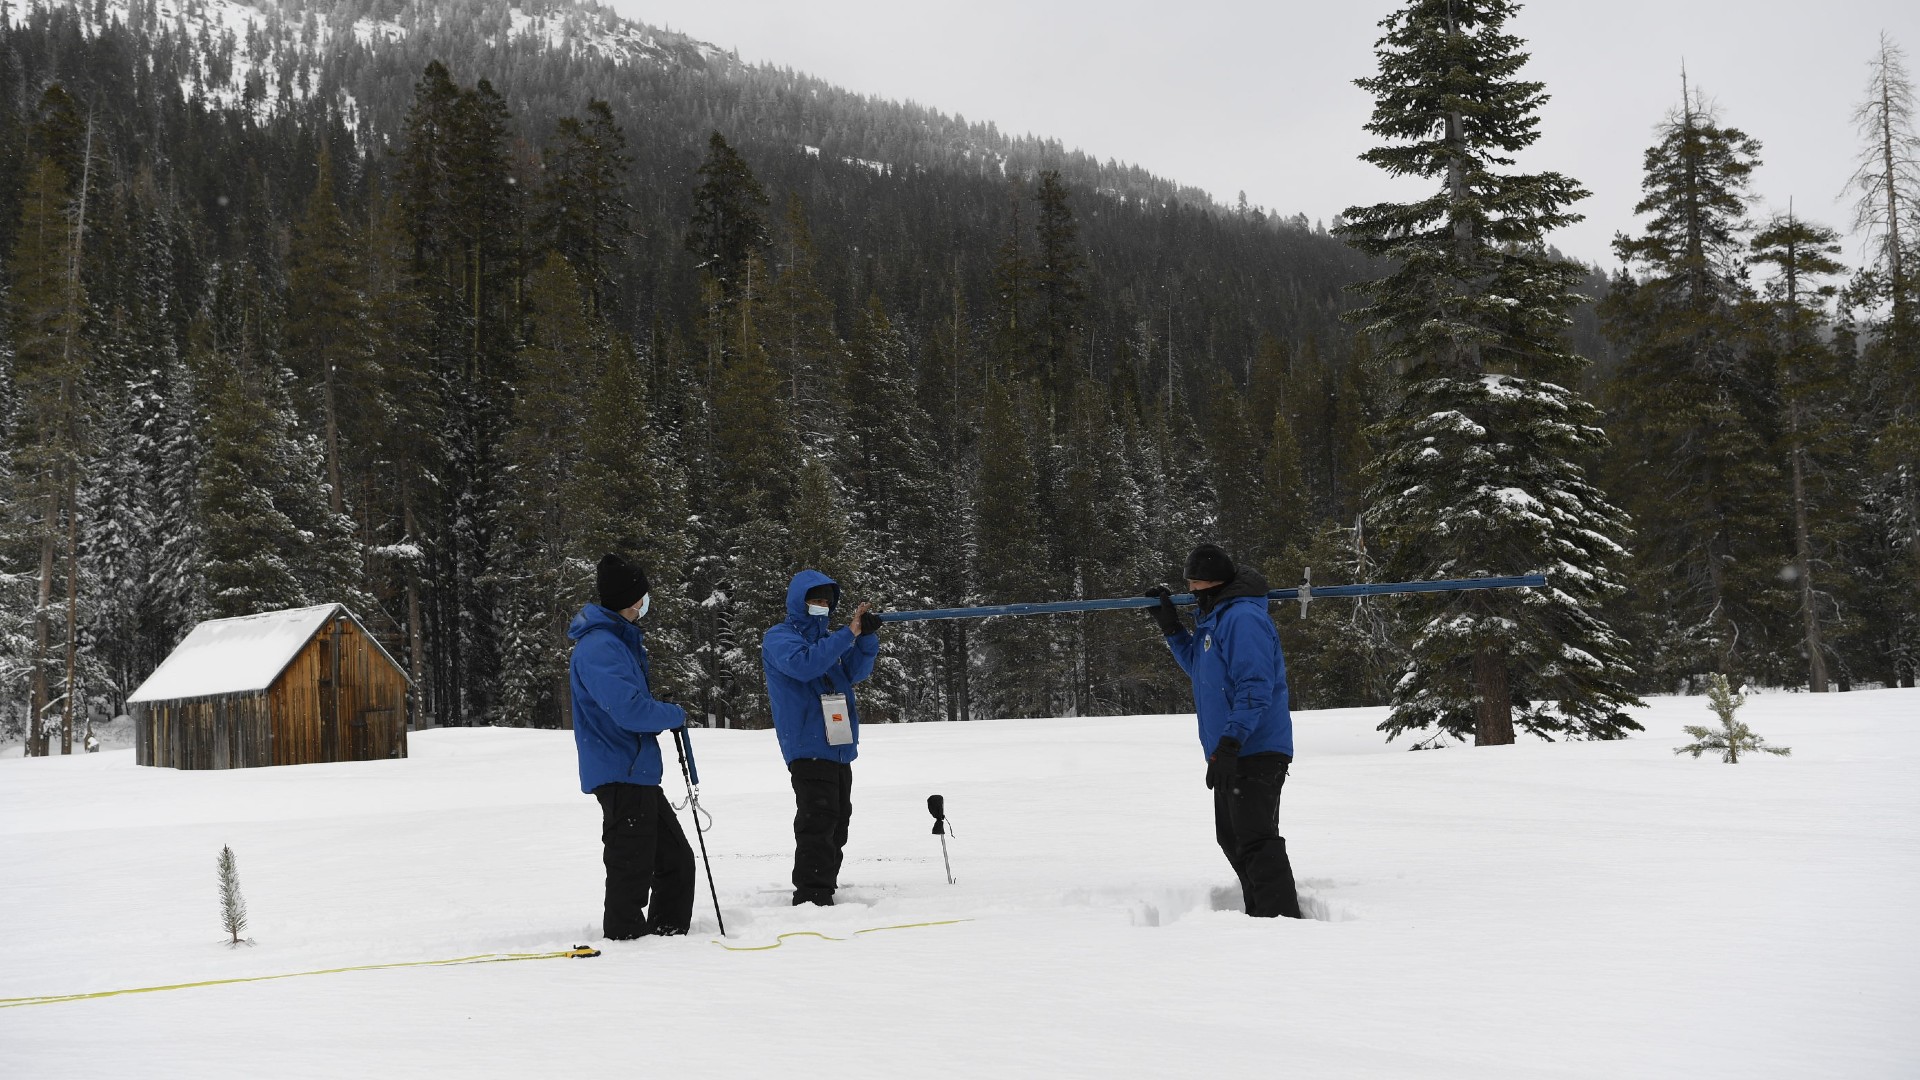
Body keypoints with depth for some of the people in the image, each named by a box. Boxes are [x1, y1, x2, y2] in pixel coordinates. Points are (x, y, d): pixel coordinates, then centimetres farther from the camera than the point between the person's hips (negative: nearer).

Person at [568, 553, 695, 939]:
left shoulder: (622, 641, 15)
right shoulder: (598, 647, -18)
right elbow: (630, 709, -26)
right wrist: (676, 715, -10)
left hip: (641, 774, 11)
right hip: (619, 774, -11)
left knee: (676, 858, 17)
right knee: (632, 871, -3)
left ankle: (668, 935, 27)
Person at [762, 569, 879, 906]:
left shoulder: (826, 638, 21)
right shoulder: (779, 637, -2)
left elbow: (856, 670, 9)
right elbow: (803, 664, -22)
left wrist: (867, 637, -8)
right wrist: (848, 633, -21)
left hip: (839, 747, 8)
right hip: (808, 747, -8)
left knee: (836, 822, 12)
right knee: (818, 821, -15)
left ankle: (823, 892, 20)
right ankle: (812, 897, -15)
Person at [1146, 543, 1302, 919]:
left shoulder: (1243, 618, -17)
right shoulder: (1215, 619, 17)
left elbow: (1255, 687, -24)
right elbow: (1198, 666, 33)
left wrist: (1228, 744, -28)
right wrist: (1170, 625, 24)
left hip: (1255, 753, -11)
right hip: (1232, 752, 11)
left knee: (1256, 840, -13)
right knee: (1232, 837, 17)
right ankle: (1261, 914, 26)